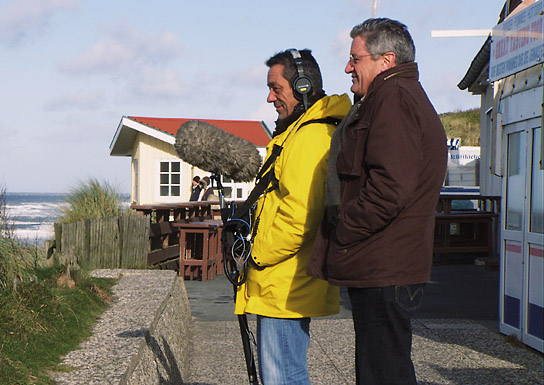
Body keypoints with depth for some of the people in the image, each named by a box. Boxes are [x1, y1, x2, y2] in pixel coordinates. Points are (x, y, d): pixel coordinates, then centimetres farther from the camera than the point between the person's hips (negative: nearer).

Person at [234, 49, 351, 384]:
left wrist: (258, 254, -12)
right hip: (282, 286, 11)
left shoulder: (310, 137, -16)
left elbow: (298, 217, -24)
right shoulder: (297, 132, 19)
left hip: (285, 289, -11)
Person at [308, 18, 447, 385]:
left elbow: (390, 187, -24)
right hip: (385, 271, 11)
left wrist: (340, 235, -14)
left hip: (383, 272, -11)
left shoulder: (393, 98, -13)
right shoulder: (409, 98, 22)